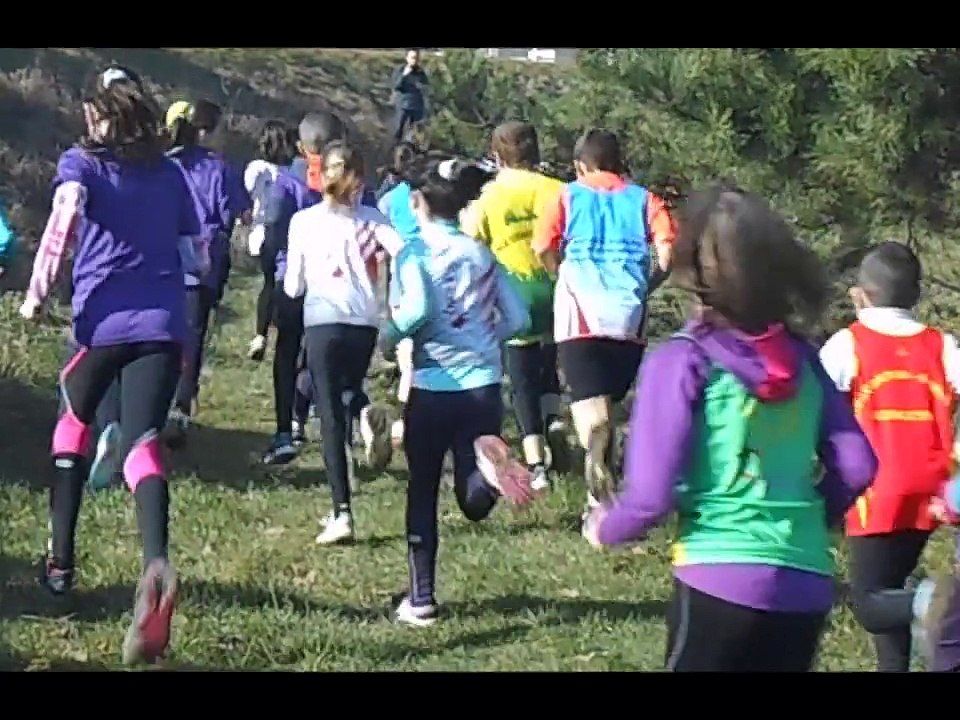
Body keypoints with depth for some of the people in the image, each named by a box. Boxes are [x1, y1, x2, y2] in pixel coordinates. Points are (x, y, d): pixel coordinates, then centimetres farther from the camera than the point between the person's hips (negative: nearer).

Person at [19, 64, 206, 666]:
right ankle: (157, 563, -40)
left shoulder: (81, 163, 6)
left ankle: (61, 562, 26)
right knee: (142, 446, -11)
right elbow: (198, 257, 20)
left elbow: (66, 212, -16)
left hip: (103, 321, -1)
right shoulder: (171, 173, 17)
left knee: (75, 424, 24)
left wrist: (38, 291, -12)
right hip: (163, 324, 2)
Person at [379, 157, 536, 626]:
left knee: (423, 493, 13)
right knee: (474, 503, 8)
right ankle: (489, 465, -27)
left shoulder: (415, 252, -3)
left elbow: (418, 309, -20)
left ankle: (421, 600, 15)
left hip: (434, 388, -3)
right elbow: (517, 319, 9)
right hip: (484, 387, 3)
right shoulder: (483, 254, 11)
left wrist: (388, 336, -2)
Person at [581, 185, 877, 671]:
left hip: (723, 580, -5)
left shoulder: (683, 362, -9)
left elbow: (652, 495, -11)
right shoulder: (800, 358, 5)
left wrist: (606, 528, 8)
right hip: (807, 584, 5)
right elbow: (856, 466, 4)